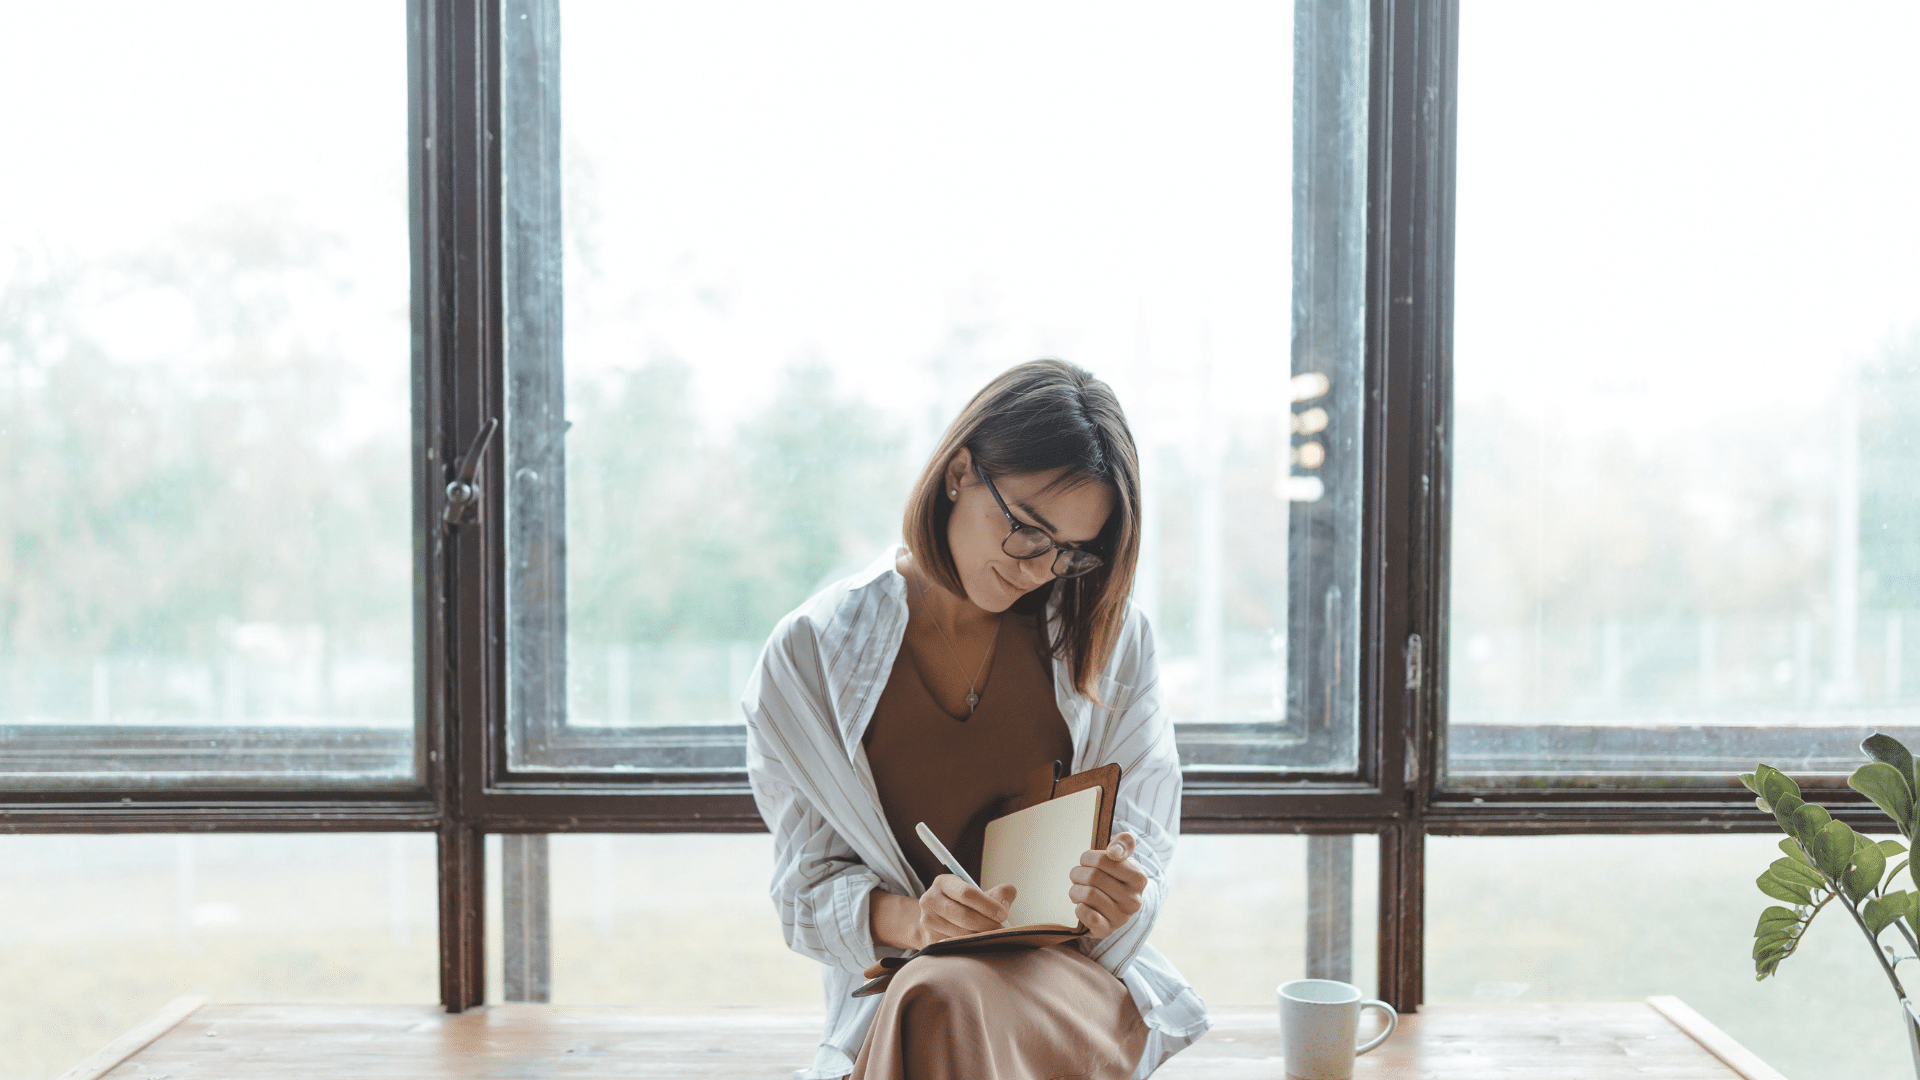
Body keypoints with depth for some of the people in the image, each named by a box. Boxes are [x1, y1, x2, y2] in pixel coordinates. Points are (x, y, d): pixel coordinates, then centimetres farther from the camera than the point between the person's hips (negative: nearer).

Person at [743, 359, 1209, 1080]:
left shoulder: (1111, 639, 4)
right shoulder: (811, 655, -1)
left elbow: (1141, 850, 5)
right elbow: (810, 884, 0)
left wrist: (1117, 907, -20)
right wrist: (909, 918, -22)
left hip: (1073, 974, 0)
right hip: (893, 987, 0)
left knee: (948, 1001, -34)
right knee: (932, 1001, -36)